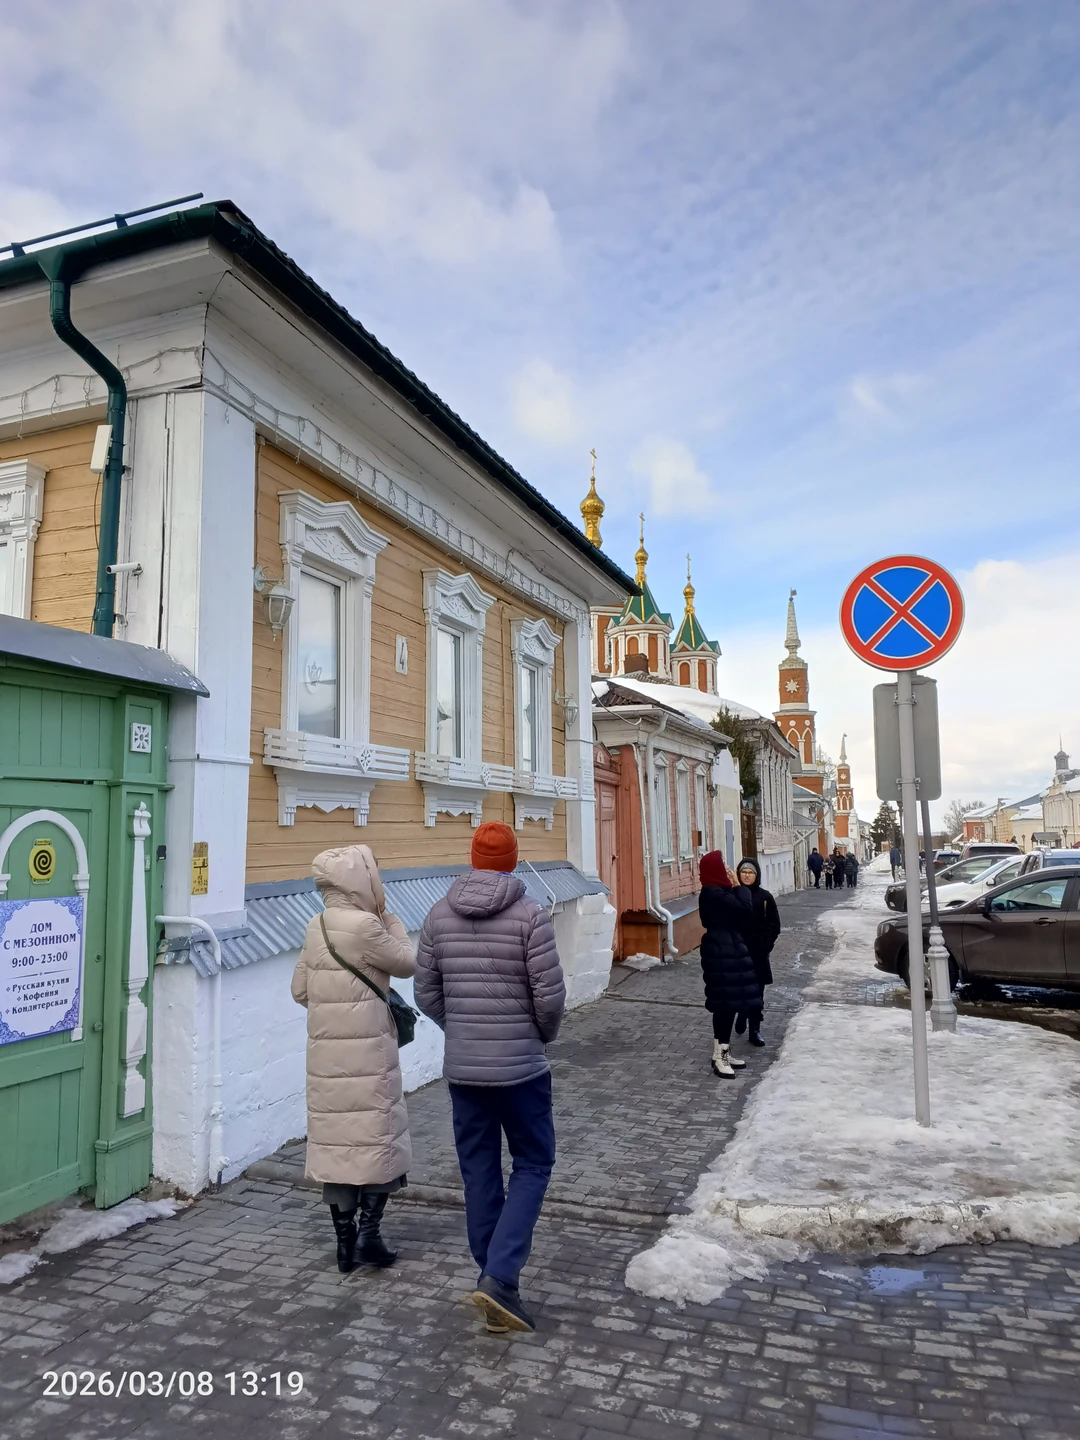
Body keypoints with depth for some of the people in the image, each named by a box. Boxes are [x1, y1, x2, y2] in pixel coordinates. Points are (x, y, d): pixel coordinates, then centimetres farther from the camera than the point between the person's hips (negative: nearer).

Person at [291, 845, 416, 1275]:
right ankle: (369, 1233, 7)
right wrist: (390, 920, 6)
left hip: (326, 1053, 7)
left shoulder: (316, 927, 6)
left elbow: (300, 989, 12)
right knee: (378, 1137, 7)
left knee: (335, 1141, 11)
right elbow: (408, 964, -3)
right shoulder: (364, 925, -16)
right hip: (366, 1052, -7)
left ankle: (346, 1242, 19)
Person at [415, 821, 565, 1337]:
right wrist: (545, 1034, 6)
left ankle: (494, 1280, 24)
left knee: (479, 1173, 15)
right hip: (521, 1067, -4)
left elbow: (426, 994, 4)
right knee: (532, 1165, 12)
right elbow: (550, 995, -14)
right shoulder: (531, 916, -14)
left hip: (461, 1068, 4)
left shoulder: (439, 916, -1)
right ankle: (499, 1278, 0)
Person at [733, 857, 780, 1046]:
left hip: (758, 952, 0)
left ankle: (755, 1030, 12)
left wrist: (765, 946, -6)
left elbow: (774, 925, 2)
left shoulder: (764, 897, 0)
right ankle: (742, 1015, 34)